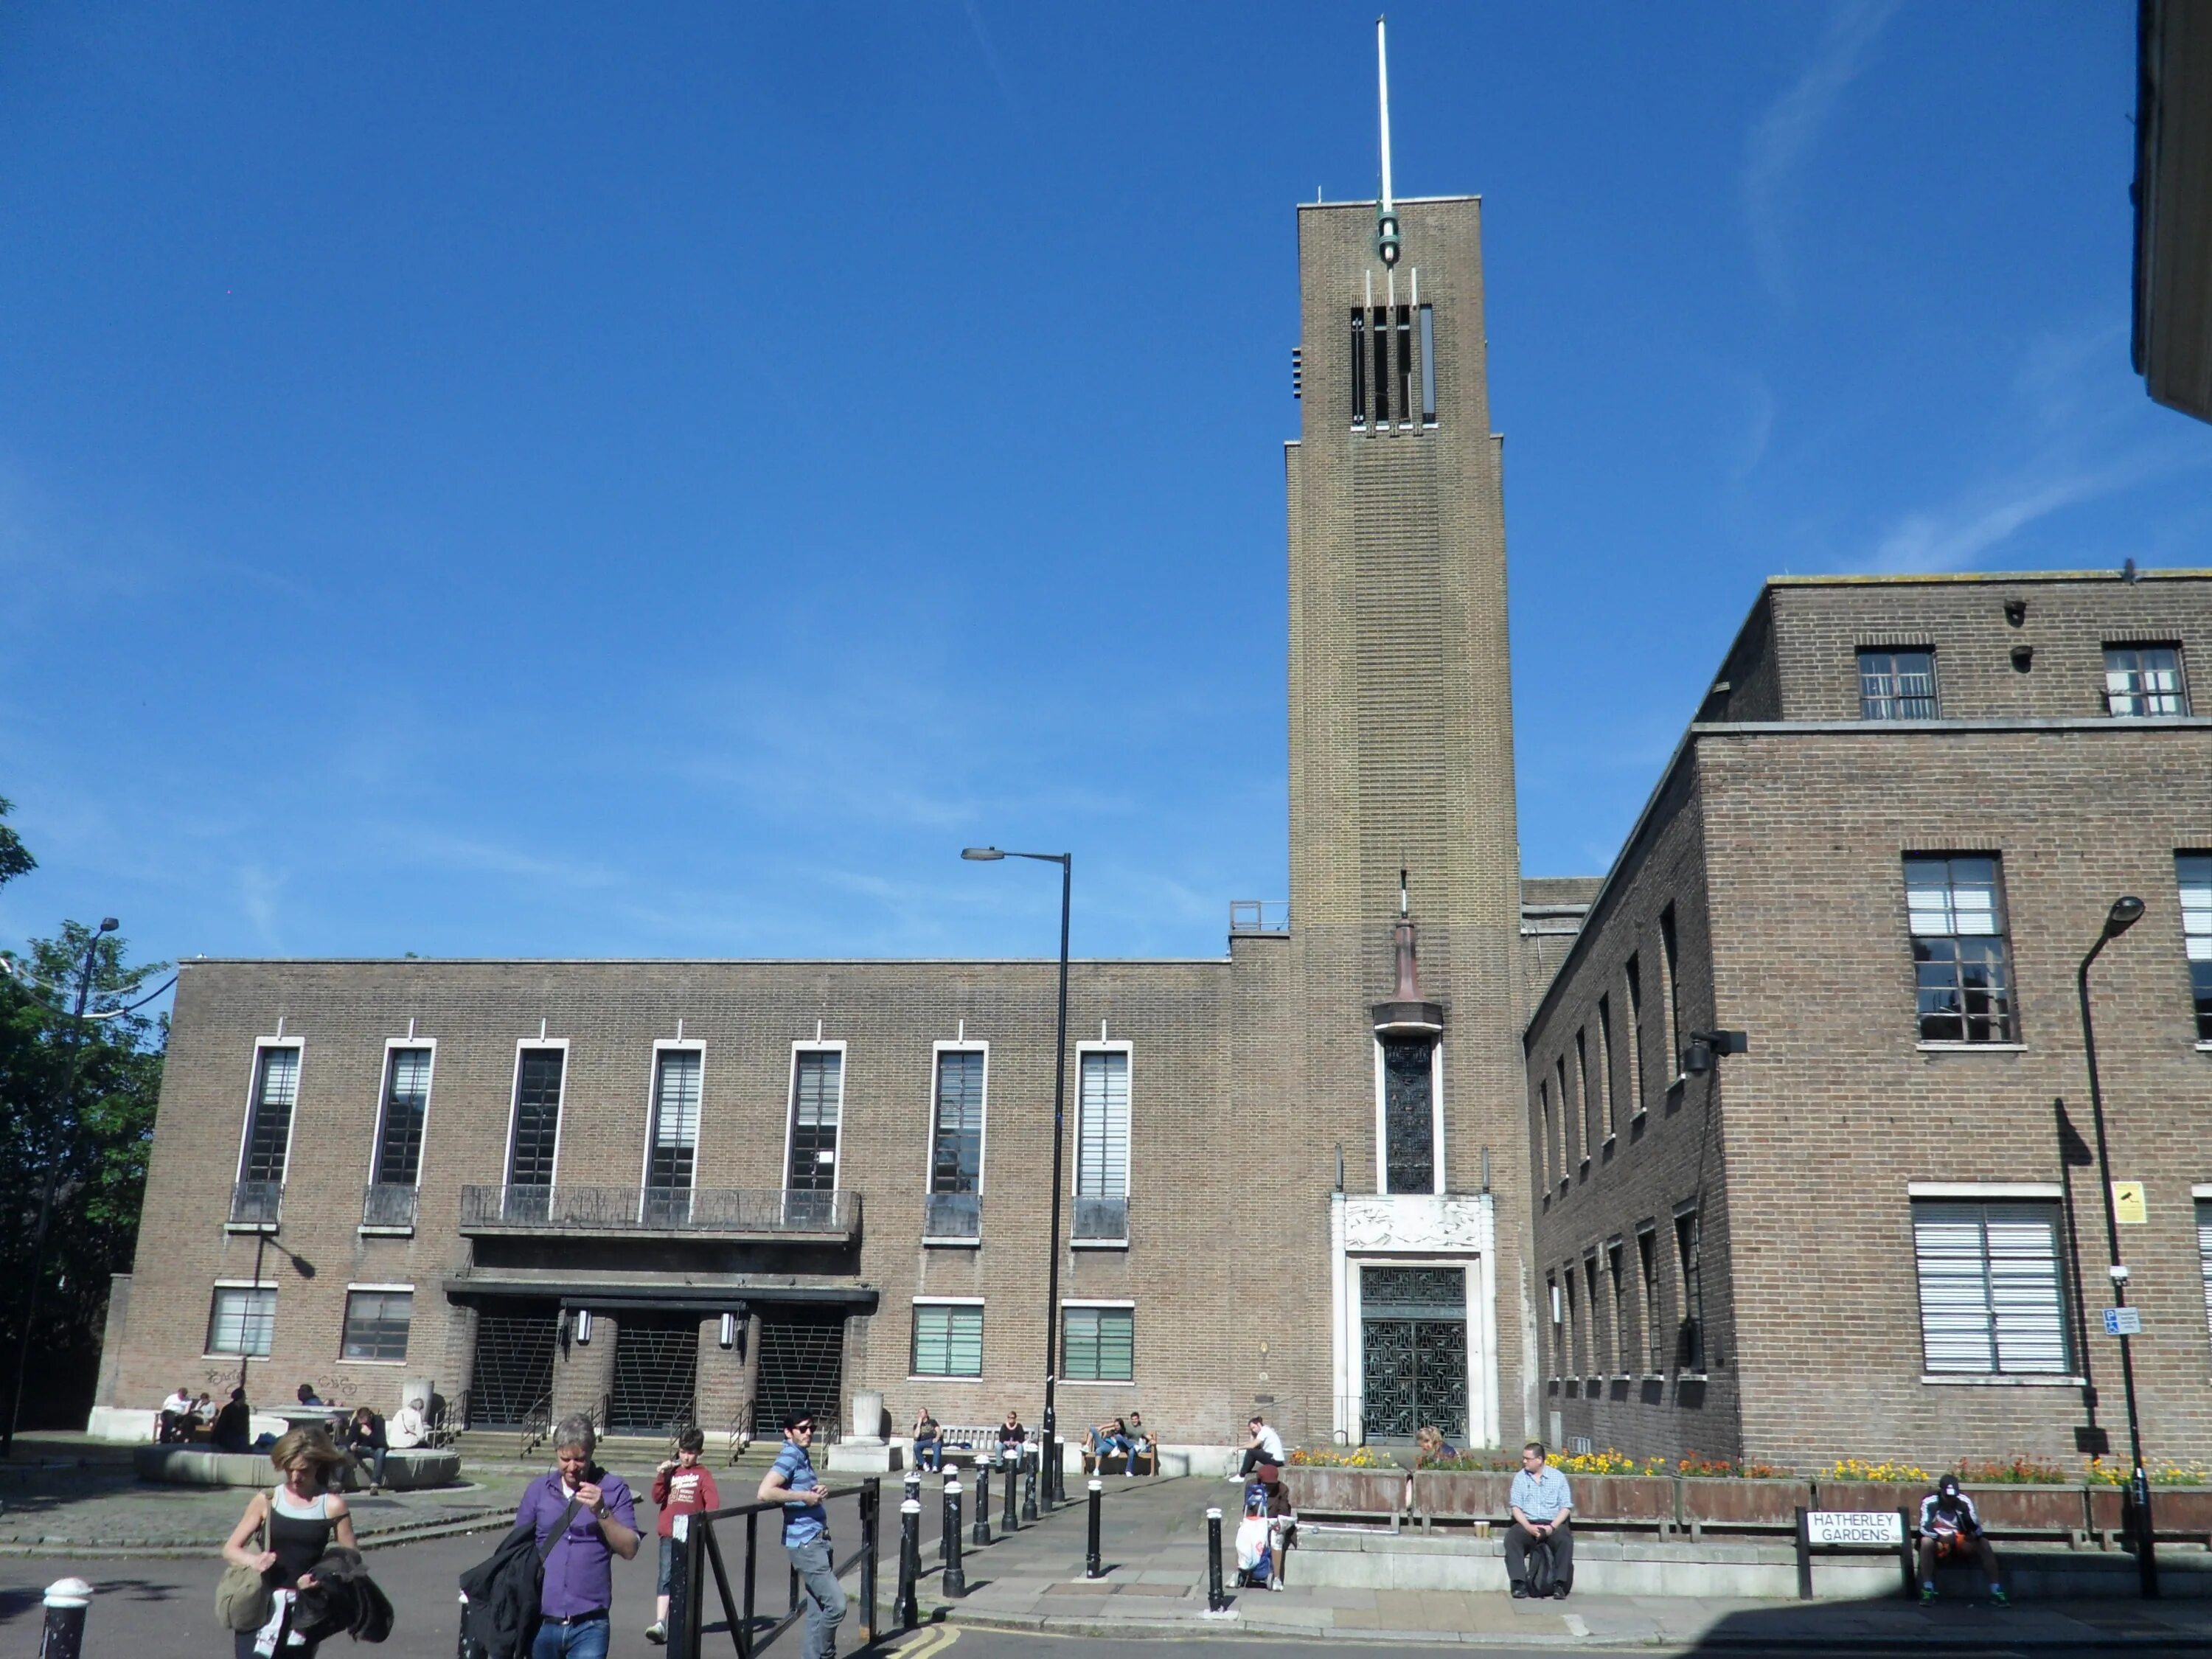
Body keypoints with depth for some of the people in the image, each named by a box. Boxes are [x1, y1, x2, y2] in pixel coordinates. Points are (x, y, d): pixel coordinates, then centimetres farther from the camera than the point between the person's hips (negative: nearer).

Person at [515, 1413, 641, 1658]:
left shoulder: (613, 1490, -1)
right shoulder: (539, 1489, 7)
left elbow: (629, 1549, -7)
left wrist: (601, 1512, -21)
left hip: (588, 1627, -3)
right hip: (540, 1622, 3)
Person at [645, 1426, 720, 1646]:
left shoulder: (702, 1475, 2)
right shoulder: (671, 1471, 9)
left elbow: (713, 1503, -7)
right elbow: (657, 1498, 3)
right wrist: (661, 1475, -10)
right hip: (669, 1535, 1)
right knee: (666, 1578, -9)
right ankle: (660, 1624, -16)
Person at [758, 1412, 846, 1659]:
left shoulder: (802, 1456, 15)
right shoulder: (789, 1456, -13)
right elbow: (765, 1492, -27)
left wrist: (816, 1491, 9)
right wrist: (804, 1496, -19)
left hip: (815, 1541, 9)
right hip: (804, 1543, -9)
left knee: (819, 1611, 11)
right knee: (836, 1604, -11)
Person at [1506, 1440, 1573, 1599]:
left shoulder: (1558, 1477, 6)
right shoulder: (1520, 1478, 9)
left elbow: (1566, 1507, 0)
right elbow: (1516, 1507, 2)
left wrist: (1552, 1527, -15)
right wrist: (1528, 1527, -16)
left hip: (1553, 1524, -1)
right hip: (1527, 1524, 1)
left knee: (1565, 1540, -33)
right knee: (1511, 1538, -30)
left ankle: (1559, 1584, -24)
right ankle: (1519, 1584, -28)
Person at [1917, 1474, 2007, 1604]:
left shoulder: (1964, 1501, -7)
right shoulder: (1930, 1502, -15)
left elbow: (1976, 1527, -10)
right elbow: (1924, 1528, -22)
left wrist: (1974, 1534, -34)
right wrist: (1941, 1538, -40)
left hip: (1960, 1542, 3)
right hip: (1938, 1542, -3)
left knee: (1984, 1544, -23)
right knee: (1926, 1542, -36)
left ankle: (1996, 1591, -20)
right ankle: (1928, 1589, -32)